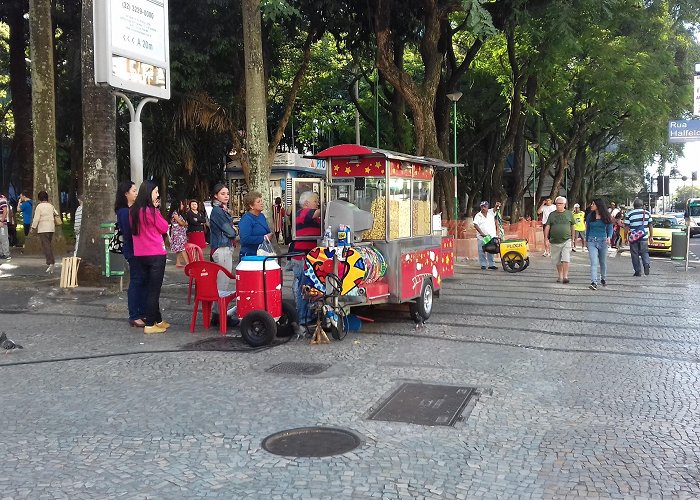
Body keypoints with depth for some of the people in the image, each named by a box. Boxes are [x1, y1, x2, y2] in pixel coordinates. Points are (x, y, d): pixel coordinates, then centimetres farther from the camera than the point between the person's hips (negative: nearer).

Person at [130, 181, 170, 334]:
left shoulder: (133, 210, 6)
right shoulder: (150, 211, -16)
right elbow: (164, 228, -6)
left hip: (141, 254, 8)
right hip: (155, 254, -8)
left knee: (149, 288, 16)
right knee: (154, 290, -1)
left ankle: (157, 320, 27)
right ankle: (150, 325, 2)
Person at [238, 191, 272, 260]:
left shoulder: (262, 216, 12)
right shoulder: (246, 219, -15)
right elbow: (245, 239, -27)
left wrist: (270, 235, 2)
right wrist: (263, 238, -20)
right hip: (250, 255, -8)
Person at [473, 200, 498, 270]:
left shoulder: (491, 212, 5)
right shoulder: (478, 216, 0)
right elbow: (475, 225, -9)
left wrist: (497, 205, -29)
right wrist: (482, 233, -19)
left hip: (491, 236, 2)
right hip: (481, 237, -2)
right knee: (482, 251, 0)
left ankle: (491, 265, 11)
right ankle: (483, 265, 7)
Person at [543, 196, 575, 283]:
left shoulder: (569, 214, 6)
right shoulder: (552, 214, 8)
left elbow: (572, 227, 12)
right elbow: (547, 227, 4)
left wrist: (573, 238, 11)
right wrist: (546, 238, -4)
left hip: (566, 241, -2)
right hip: (554, 241, 2)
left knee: (565, 260, -12)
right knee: (557, 261, 9)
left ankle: (565, 276, -7)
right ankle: (560, 276, 22)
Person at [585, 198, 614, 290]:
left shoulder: (606, 217, -1)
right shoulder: (590, 216, 3)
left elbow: (610, 228, 1)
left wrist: (609, 237, -18)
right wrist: (586, 240, 19)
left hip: (603, 241, 0)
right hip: (592, 241, 0)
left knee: (603, 262, 15)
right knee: (594, 263, -12)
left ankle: (603, 278, 39)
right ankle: (594, 283, -18)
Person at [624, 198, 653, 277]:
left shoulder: (629, 214, -5)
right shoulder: (647, 213, 5)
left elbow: (626, 227, -6)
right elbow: (650, 226, 8)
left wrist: (626, 238, 2)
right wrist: (651, 236, 15)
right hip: (644, 238, 2)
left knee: (635, 255, 6)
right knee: (644, 252, 14)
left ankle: (638, 271, 7)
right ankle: (647, 264, -12)